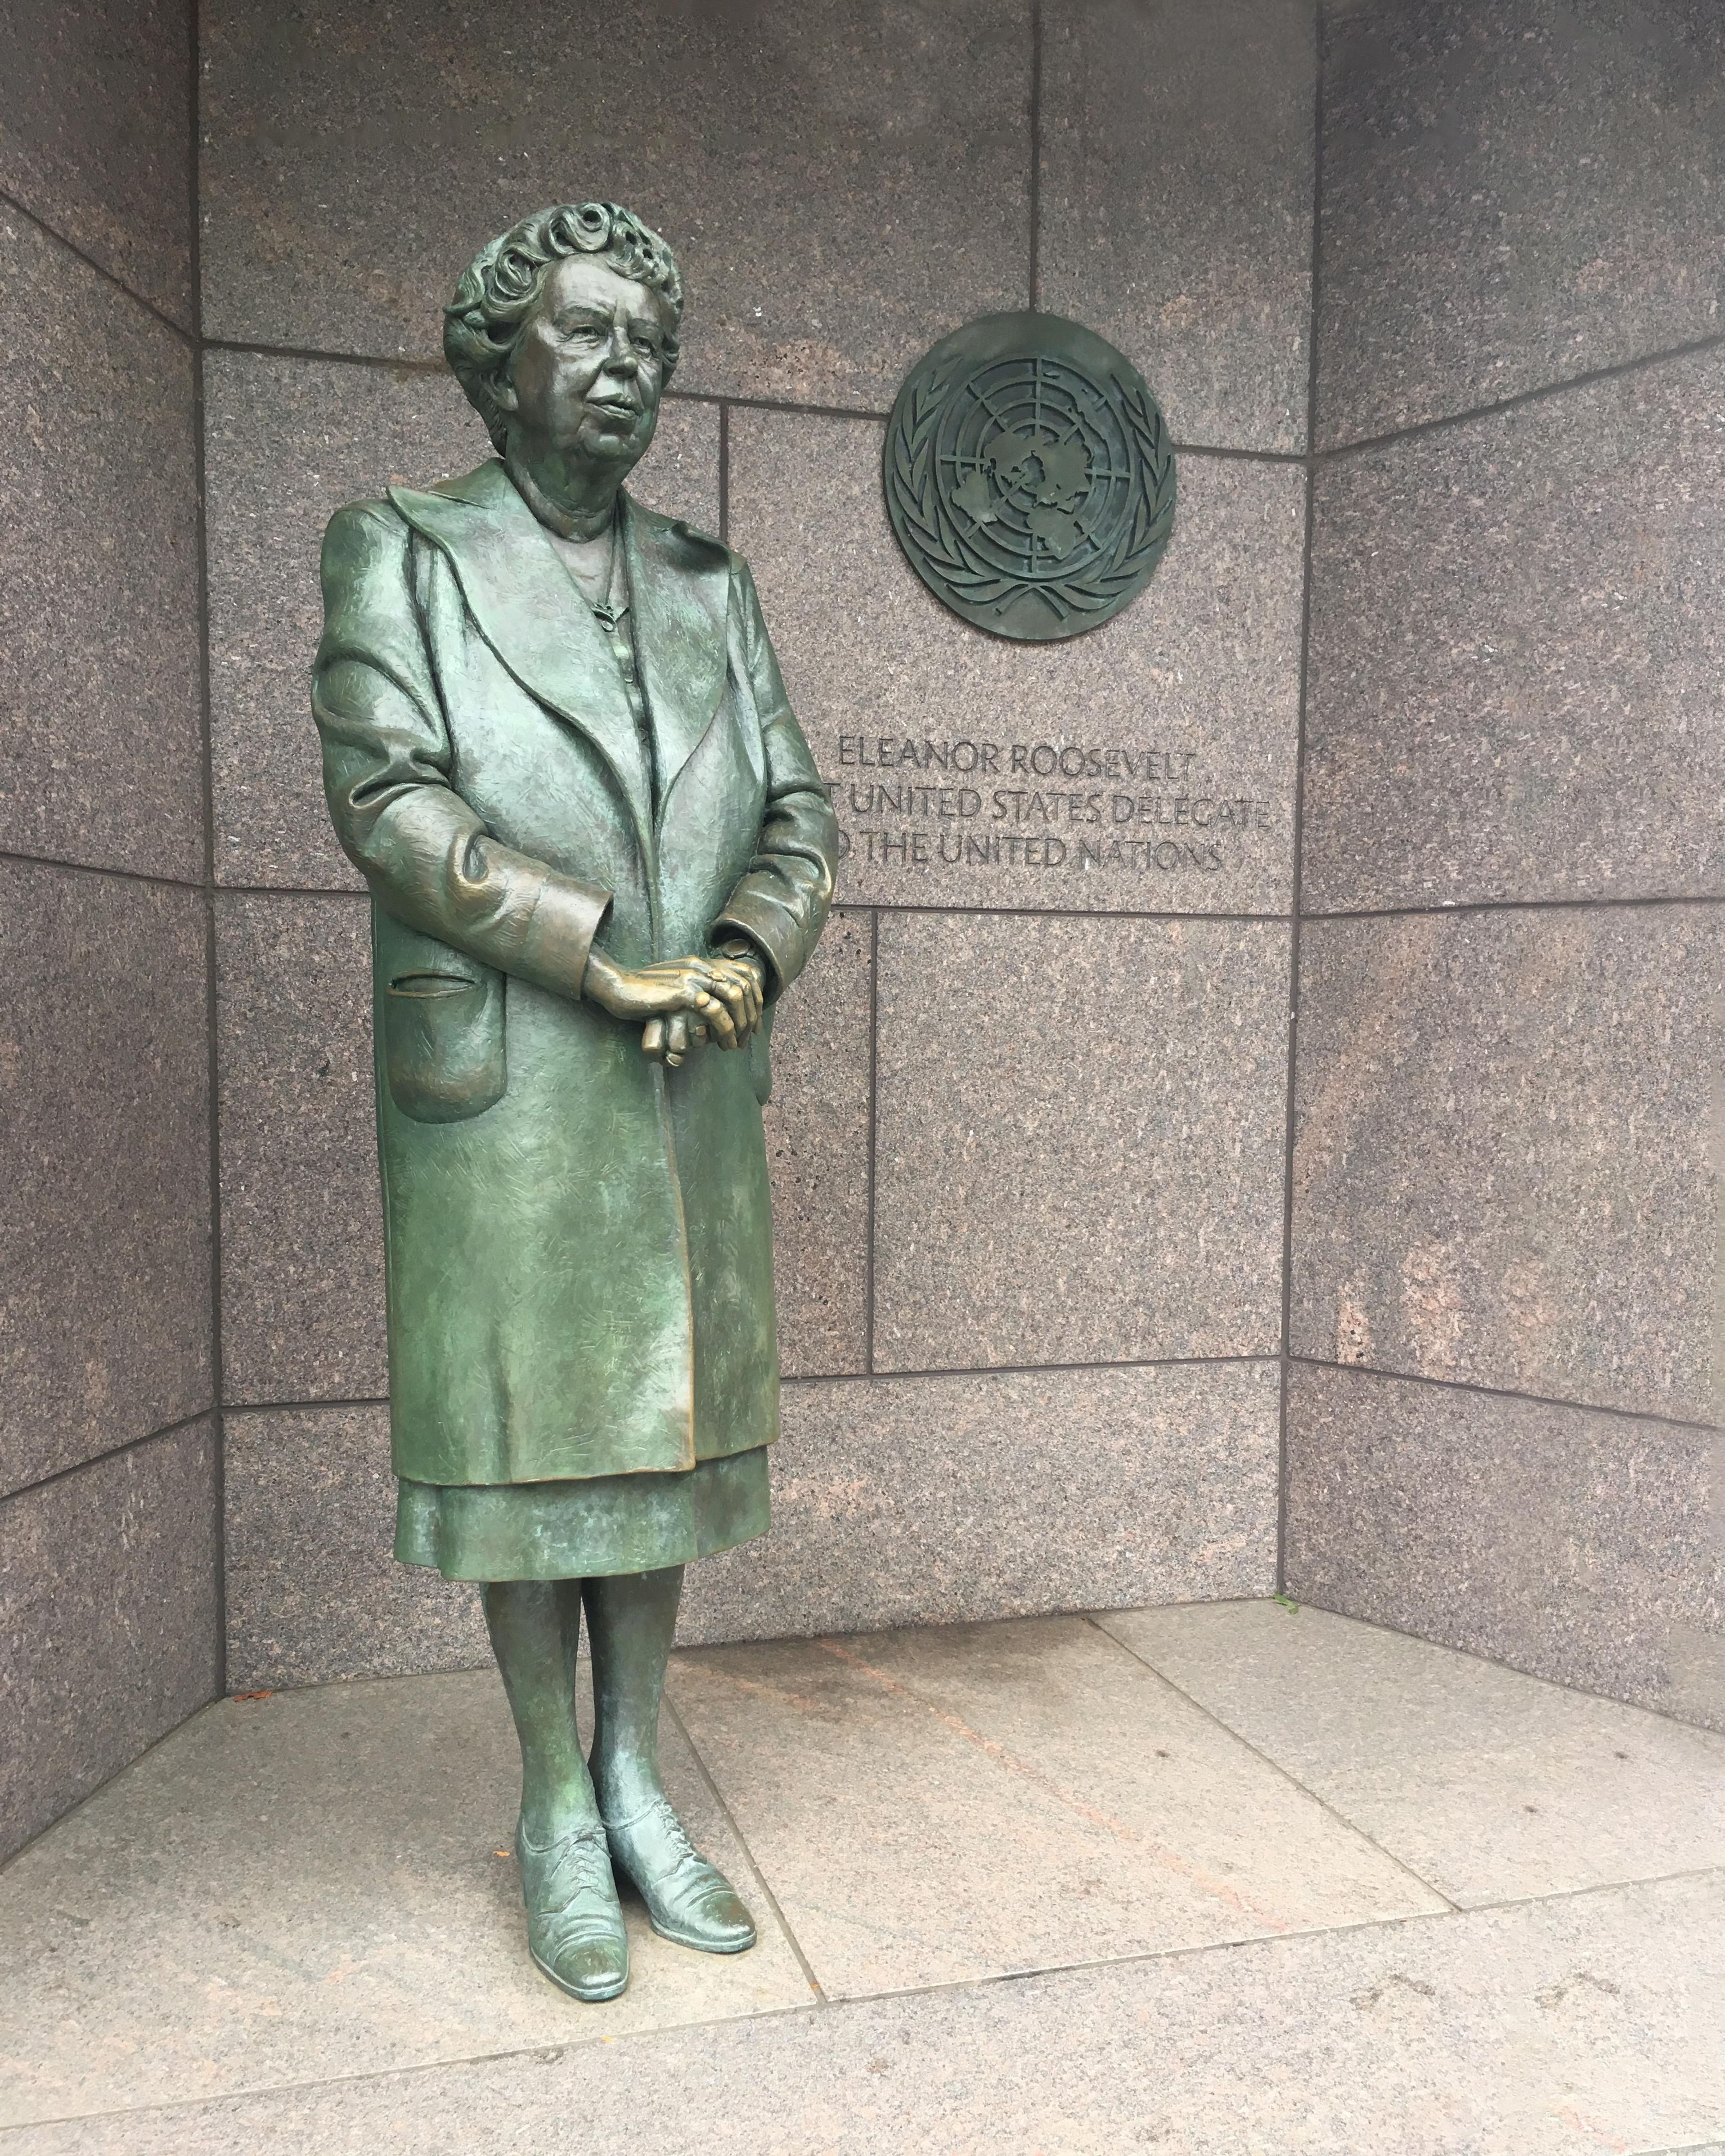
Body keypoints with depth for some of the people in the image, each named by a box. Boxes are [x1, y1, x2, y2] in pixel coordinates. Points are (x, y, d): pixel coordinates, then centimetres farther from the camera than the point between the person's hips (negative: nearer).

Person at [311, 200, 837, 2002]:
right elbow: (387, 796, -11)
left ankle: (637, 1786, 26)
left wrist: (743, 962, -12)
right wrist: (606, 959, -17)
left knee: (658, 1429, 10)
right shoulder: (399, 555, 3)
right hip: (499, 1093, -4)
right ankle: (557, 1816, 21)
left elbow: (794, 818, 8)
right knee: (523, 1433, 4)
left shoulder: (710, 590, 14)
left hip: (690, 1100, 4)